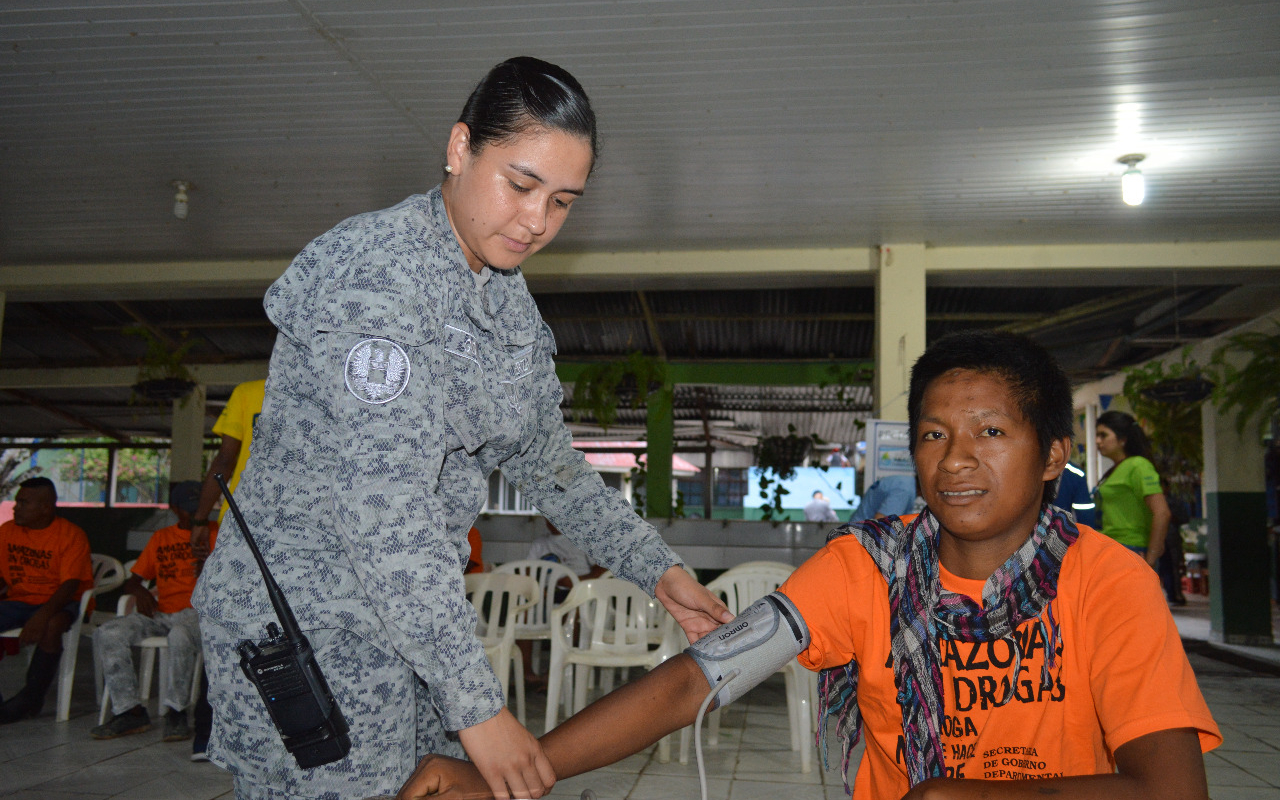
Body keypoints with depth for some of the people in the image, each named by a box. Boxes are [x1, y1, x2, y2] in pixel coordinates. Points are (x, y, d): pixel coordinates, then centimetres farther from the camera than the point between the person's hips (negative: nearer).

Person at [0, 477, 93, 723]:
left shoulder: (71, 535, -10)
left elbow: (70, 585, -17)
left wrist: (42, 616, -32)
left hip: (58, 602, -5)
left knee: (51, 626, -36)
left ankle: (32, 697, -20)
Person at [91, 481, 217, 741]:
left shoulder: (215, 533, 11)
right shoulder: (160, 537, 21)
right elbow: (132, 581, 21)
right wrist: (140, 591, -2)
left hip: (196, 612, -4)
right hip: (160, 613, 5)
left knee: (181, 635, -39)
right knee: (107, 633, -20)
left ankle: (176, 711, -26)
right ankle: (130, 711, -16)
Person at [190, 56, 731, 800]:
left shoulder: (508, 300, 8)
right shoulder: (375, 271, -20)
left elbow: (548, 462, 16)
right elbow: (387, 509, -26)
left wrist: (659, 569, 11)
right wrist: (477, 706, -26)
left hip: (414, 617, 8)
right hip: (301, 620, -7)